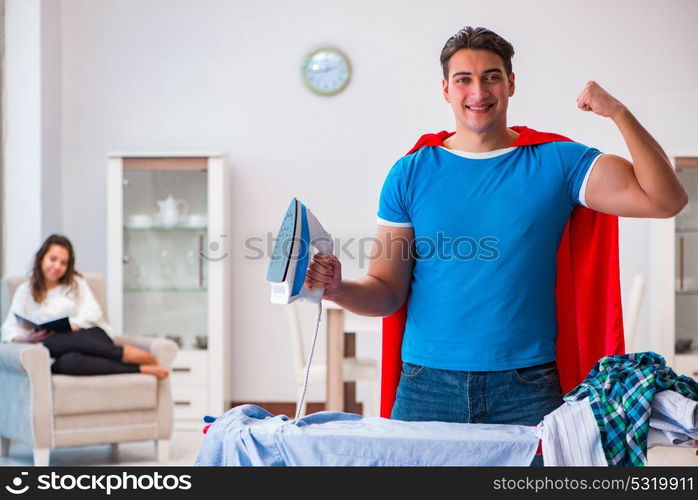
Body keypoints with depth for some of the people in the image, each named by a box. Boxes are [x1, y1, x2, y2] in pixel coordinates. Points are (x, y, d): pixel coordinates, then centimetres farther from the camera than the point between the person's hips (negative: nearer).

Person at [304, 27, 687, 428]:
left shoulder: (556, 163, 4)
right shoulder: (411, 174, 7)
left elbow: (666, 200, -5)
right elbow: (387, 292, 6)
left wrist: (619, 113, -12)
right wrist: (338, 289, -14)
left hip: (526, 390, -1)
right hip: (427, 385, 1)